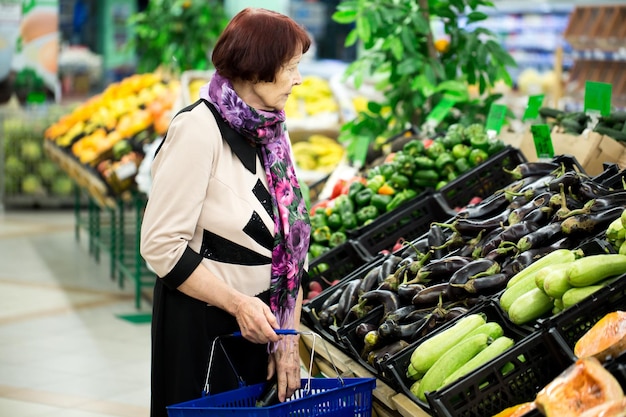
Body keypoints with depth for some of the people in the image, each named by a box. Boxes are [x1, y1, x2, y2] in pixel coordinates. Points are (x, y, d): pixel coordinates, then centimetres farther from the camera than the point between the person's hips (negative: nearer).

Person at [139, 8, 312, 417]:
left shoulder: (273, 130, 5)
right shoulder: (199, 129, -16)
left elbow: (292, 239, 5)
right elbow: (161, 245, -18)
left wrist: (289, 339, 0)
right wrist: (237, 304, -18)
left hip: (263, 320, 7)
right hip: (201, 323, -7)